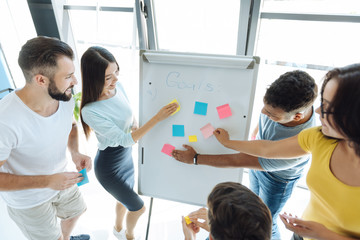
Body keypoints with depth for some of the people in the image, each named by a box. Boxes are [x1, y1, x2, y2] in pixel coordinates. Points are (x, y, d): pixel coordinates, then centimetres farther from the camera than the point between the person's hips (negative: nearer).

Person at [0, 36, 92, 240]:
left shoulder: (65, 98, -20)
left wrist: (75, 152, -15)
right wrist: (46, 182, -33)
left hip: (60, 181, 6)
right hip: (29, 200, -5)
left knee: (76, 211, 31)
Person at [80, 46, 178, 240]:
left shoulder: (118, 86, -12)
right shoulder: (90, 111, -32)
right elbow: (125, 140, -30)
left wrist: (135, 126, -7)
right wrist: (157, 118, -36)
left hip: (127, 156, 6)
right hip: (109, 167, -6)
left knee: (125, 199, 29)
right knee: (138, 207, 13)